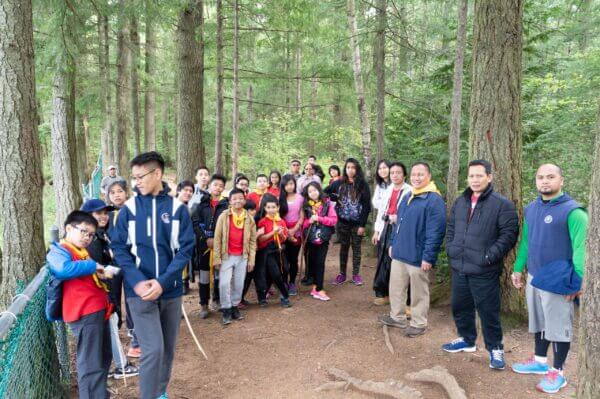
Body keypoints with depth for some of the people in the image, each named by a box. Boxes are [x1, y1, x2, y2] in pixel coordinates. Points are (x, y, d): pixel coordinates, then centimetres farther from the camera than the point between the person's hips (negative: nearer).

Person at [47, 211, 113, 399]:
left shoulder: (84, 252, 21)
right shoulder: (59, 251, -6)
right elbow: (63, 269, -30)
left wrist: (103, 272, 16)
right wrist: (93, 266, -20)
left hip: (98, 310, 10)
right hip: (84, 314, -10)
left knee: (104, 358, 22)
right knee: (91, 365, -8)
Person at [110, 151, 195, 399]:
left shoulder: (178, 208, -3)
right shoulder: (129, 209, -2)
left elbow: (185, 249, -5)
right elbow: (119, 248, -3)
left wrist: (162, 282, -16)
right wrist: (137, 282, -17)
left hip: (171, 290, 2)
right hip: (140, 291, -2)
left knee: (168, 348, 14)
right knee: (153, 349, -8)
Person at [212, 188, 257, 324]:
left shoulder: (249, 218, 2)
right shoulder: (224, 216, -4)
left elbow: (253, 240, 5)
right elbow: (217, 238, -3)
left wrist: (251, 259, 2)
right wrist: (217, 258, -7)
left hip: (242, 257, 2)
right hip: (227, 256, -2)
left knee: (239, 284, 8)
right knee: (225, 283, -7)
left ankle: (235, 307, 25)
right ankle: (226, 310, 8)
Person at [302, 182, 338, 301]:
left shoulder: (327, 203, -1)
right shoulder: (306, 205, 4)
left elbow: (334, 219, -6)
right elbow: (302, 222, 6)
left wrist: (319, 218, -15)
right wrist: (309, 221, -14)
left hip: (323, 238, -2)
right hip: (310, 238, 2)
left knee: (320, 262, -3)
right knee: (312, 262, 7)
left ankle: (317, 288, 6)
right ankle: (316, 287, 18)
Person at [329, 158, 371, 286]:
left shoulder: (363, 185, -5)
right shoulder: (339, 183, 1)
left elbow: (366, 206, -7)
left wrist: (362, 225, -11)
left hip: (357, 223, -2)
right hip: (342, 222, 2)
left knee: (356, 248, 8)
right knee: (344, 247, 11)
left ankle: (356, 274, 17)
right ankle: (342, 273, 19)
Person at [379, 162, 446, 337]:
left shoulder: (434, 200, -16)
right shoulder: (407, 197, 12)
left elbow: (435, 232, -20)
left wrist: (428, 257, -21)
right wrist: (393, 244, 17)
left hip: (418, 256, -8)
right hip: (399, 253, 8)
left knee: (418, 292, 8)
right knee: (396, 287, 17)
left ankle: (418, 324, 24)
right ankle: (397, 317, 34)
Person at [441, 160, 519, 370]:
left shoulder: (502, 204, -9)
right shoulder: (460, 201, 12)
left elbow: (509, 234, -13)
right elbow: (451, 228, 21)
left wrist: (490, 256, -17)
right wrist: (450, 248, 8)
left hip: (484, 271, -6)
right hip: (459, 268, 6)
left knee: (488, 311, 3)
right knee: (460, 307, 18)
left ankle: (495, 348, 21)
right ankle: (466, 340, 37)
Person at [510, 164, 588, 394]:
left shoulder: (572, 211, -13)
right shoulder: (531, 209, 8)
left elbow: (580, 249, -16)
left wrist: (578, 281, -19)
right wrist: (518, 268, 12)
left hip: (557, 281, -6)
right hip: (534, 278, 7)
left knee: (559, 327, 4)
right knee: (539, 322, 18)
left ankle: (557, 372, 18)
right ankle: (540, 361, 33)